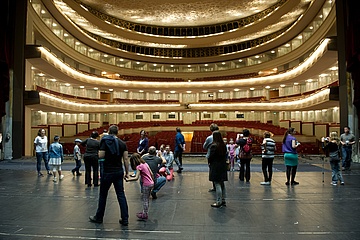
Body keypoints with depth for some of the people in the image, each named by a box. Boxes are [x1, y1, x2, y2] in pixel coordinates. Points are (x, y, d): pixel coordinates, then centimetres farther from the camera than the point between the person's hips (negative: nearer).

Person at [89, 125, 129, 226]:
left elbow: (101, 156, -13)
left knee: (103, 195, 12)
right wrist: (127, 173, 6)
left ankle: (98, 218, 26)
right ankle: (125, 219, 7)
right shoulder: (122, 143, 3)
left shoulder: (105, 141, -6)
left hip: (108, 172, -3)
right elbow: (125, 159, 0)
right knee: (121, 195, 6)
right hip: (119, 172, 3)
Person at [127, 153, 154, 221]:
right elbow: (151, 174, 11)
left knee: (145, 200, 1)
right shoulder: (145, 164, 9)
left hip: (146, 185, -8)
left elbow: (136, 178, -21)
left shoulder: (139, 166, -13)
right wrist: (152, 182, 21)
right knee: (146, 199, 19)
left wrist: (128, 179, -17)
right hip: (151, 183, 8)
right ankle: (144, 212, 30)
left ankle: (144, 215, 8)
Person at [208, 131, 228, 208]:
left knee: (217, 184, -2)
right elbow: (225, 155, 7)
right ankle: (223, 200, 24)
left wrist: (209, 163, 4)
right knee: (222, 184, 16)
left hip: (215, 167, -7)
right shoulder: (224, 145, 4)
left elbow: (211, 157, -14)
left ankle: (218, 202, 4)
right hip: (223, 166, 7)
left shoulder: (214, 146, -17)